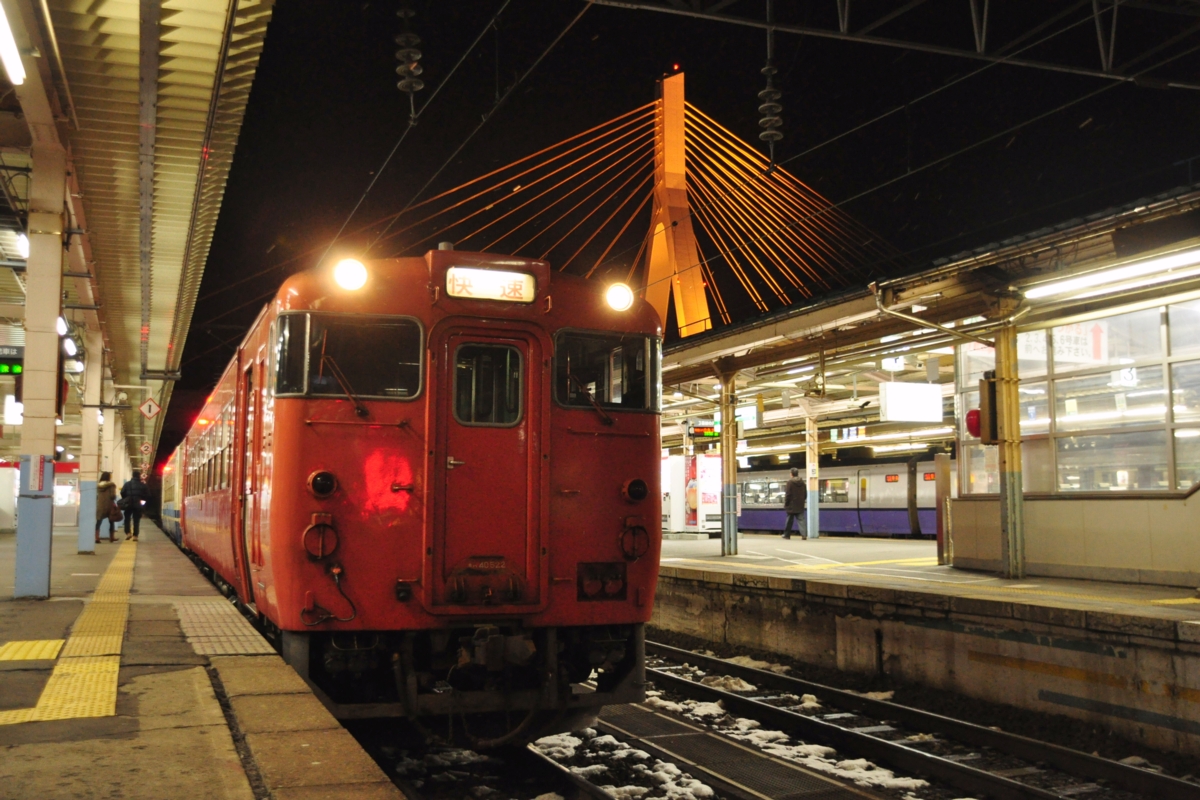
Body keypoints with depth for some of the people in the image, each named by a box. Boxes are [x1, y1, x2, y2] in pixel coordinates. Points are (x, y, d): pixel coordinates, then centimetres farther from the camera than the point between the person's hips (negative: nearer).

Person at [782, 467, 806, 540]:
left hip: (792, 505, -4)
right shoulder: (802, 482, 5)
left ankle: (787, 534, 16)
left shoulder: (790, 482, -11)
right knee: (801, 519, 0)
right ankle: (804, 534, -14)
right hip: (800, 505, 4)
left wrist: (786, 503, -4)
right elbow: (805, 494, 11)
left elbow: (788, 494, -12)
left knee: (789, 520, 7)